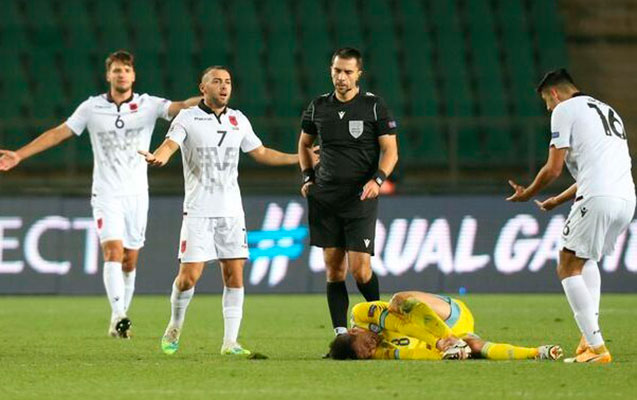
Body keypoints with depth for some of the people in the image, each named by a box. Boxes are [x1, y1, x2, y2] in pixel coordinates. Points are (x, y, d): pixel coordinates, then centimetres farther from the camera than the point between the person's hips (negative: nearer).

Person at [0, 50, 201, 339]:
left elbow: (178, 107, -14)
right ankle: (118, 316, -29)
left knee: (130, 260, 5)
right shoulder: (92, 107, 1)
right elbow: (59, 133, 5)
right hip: (106, 194, -1)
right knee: (113, 251, -18)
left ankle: (120, 318, 17)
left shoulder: (148, 105, 0)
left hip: (137, 195, 1)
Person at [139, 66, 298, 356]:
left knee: (234, 274, -2)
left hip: (231, 211, 4)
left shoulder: (238, 120, 11)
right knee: (189, 275, -8)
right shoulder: (188, 118, -3)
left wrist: (300, 158, 18)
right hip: (198, 210, -4)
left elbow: (261, 153, 22)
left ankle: (230, 342, 2)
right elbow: (170, 144, -18)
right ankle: (174, 328, 16)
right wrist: (158, 157, -42)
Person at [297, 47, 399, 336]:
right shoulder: (318, 106, 9)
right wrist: (307, 177, 12)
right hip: (325, 199, 4)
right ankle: (341, 333, 5)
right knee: (334, 269, 2)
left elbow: (390, 150, -1)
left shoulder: (374, 106, -2)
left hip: (361, 198, -4)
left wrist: (378, 179, -16)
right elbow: (304, 144, 25)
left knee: (360, 269, -10)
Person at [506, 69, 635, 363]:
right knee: (587, 259, 28)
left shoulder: (564, 110, 3)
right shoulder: (608, 111, 28)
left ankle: (595, 347, -11)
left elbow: (554, 168, -1)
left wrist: (527, 193, 16)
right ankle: (590, 334, 16)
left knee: (568, 268, -1)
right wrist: (558, 201, 38)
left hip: (597, 200, -8)